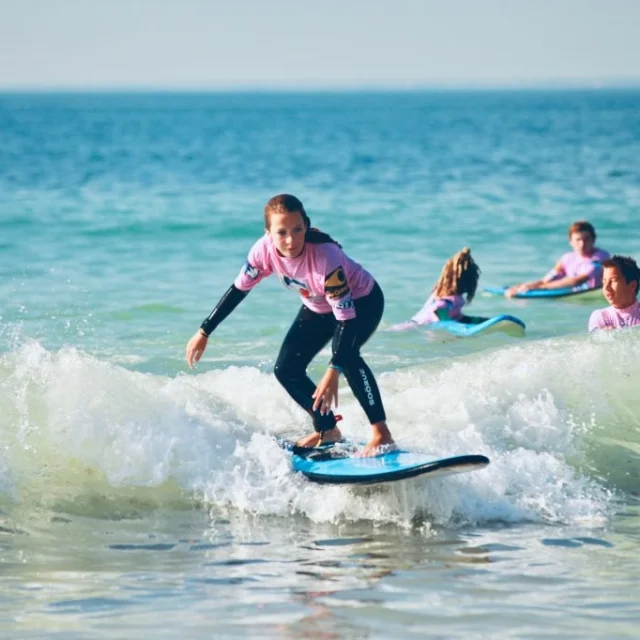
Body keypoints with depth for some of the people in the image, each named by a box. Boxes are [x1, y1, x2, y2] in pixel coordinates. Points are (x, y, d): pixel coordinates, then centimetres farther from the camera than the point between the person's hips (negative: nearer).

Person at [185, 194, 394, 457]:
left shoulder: (325, 257, -40)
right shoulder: (264, 250, -24)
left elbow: (346, 317, -38)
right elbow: (239, 289, -7)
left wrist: (333, 371, -47)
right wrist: (204, 332, -3)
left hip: (363, 301, -7)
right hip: (318, 309, 7)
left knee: (345, 356, -34)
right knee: (286, 370, 1)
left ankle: (382, 434, -29)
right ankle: (327, 430, 20)